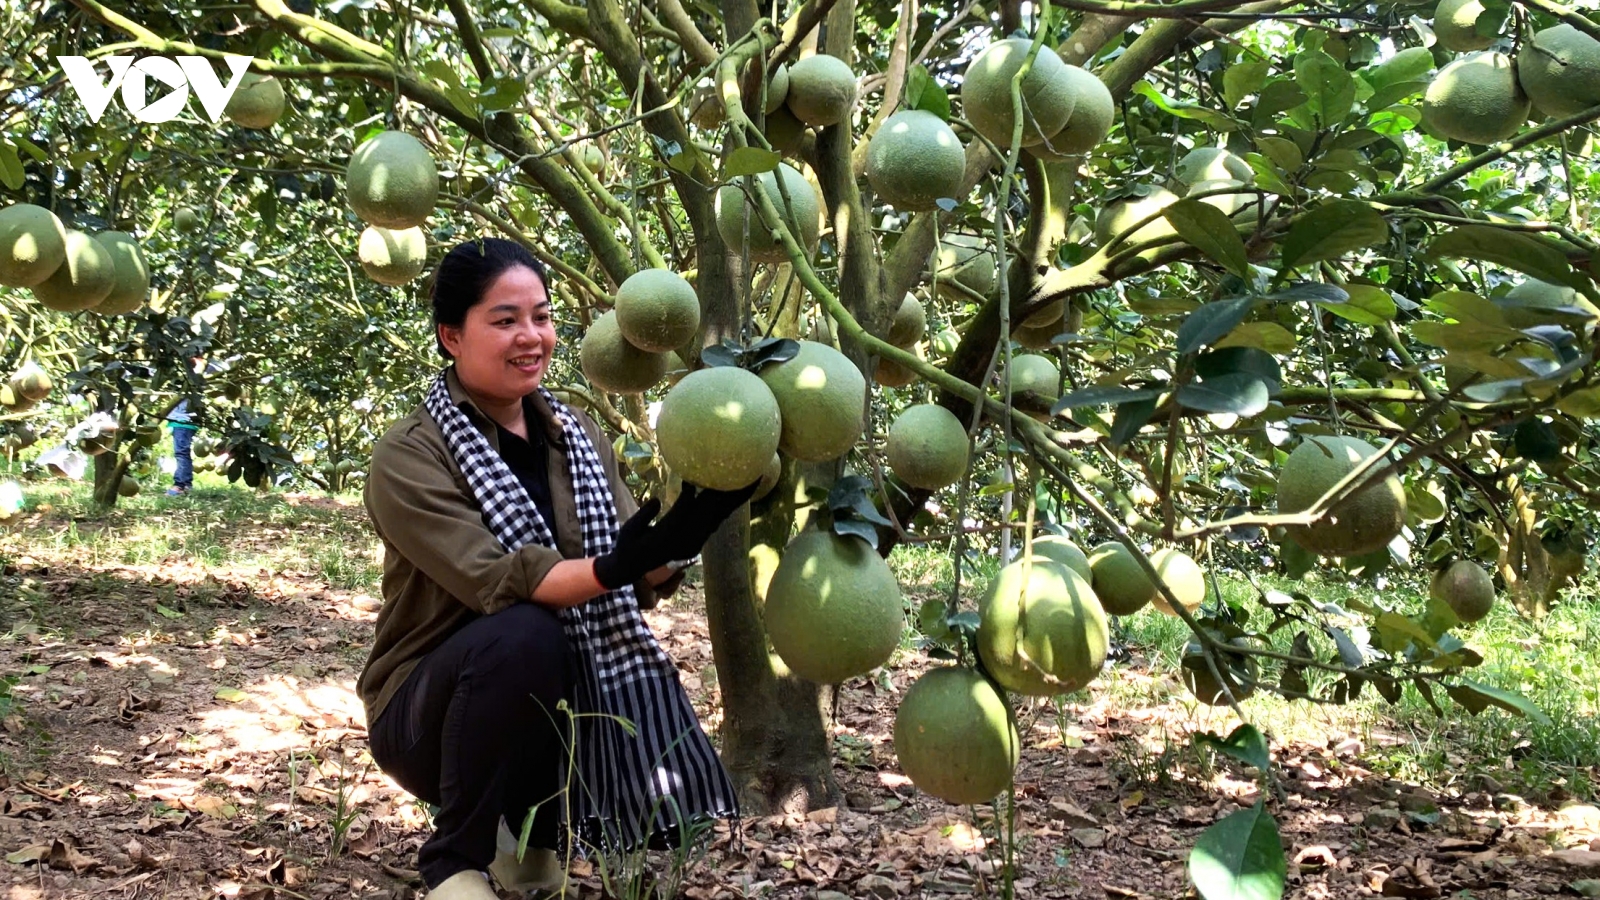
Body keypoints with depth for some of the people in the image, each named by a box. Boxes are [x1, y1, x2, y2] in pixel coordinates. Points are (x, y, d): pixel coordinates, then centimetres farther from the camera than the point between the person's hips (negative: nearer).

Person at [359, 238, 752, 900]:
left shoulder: (577, 436, 4)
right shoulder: (409, 457, -13)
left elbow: (637, 583, -4)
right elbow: (494, 579, -28)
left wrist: (672, 542, -26)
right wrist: (610, 566, -43)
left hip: (559, 702, 5)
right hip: (432, 708, -5)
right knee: (524, 632, -35)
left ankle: (532, 827, 13)